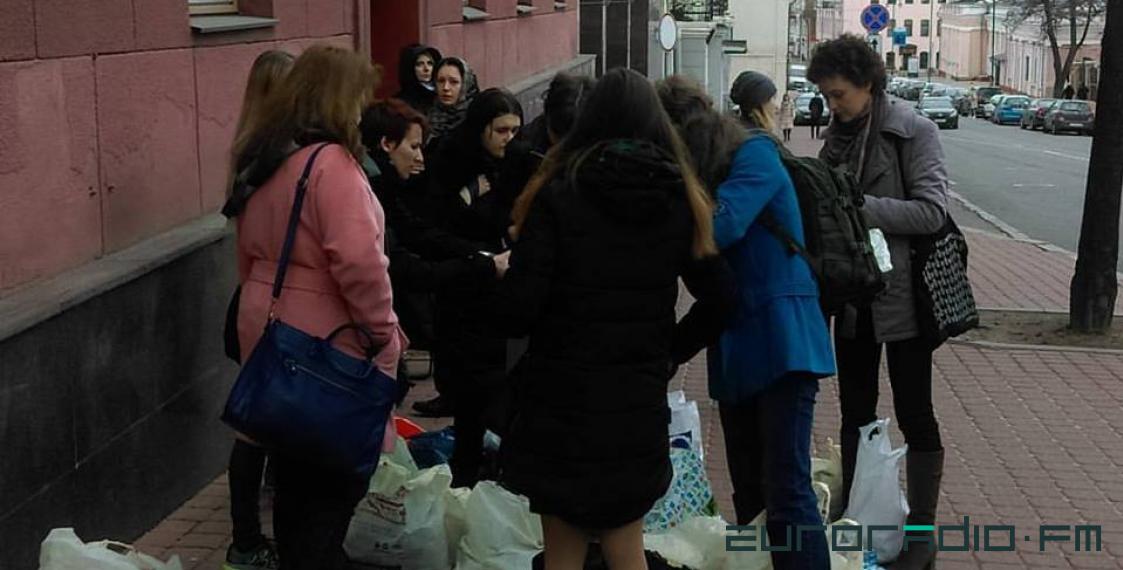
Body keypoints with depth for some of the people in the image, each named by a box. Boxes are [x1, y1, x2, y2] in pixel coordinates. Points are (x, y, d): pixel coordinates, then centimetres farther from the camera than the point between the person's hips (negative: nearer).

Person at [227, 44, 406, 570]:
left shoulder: (261, 159, 9)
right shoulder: (331, 161, -18)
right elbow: (358, 263, -26)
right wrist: (386, 334, -15)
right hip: (327, 346, -8)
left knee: (293, 471, 19)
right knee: (336, 480, 3)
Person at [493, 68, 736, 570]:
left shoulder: (559, 192, -10)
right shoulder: (680, 199, 2)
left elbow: (517, 308, -15)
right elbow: (720, 297, 5)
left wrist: (503, 278, 6)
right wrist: (669, 353, 12)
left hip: (562, 400, -3)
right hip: (639, 402, 3)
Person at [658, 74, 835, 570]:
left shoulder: (754, 154, -9)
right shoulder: (699, 172, 13)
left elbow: (720, 226, -24)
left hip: (781, 339, -8)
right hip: (735, 344, 8)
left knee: (787, 491, -12)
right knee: (747, 491, 15)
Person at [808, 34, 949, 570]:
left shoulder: (914, 131, -11)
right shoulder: (839, 134, 7)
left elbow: (932, 211, -19)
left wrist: (857, 206, -24)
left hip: (902, 295, -6)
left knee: (914, 415, 4)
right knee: (856, 410, 15)